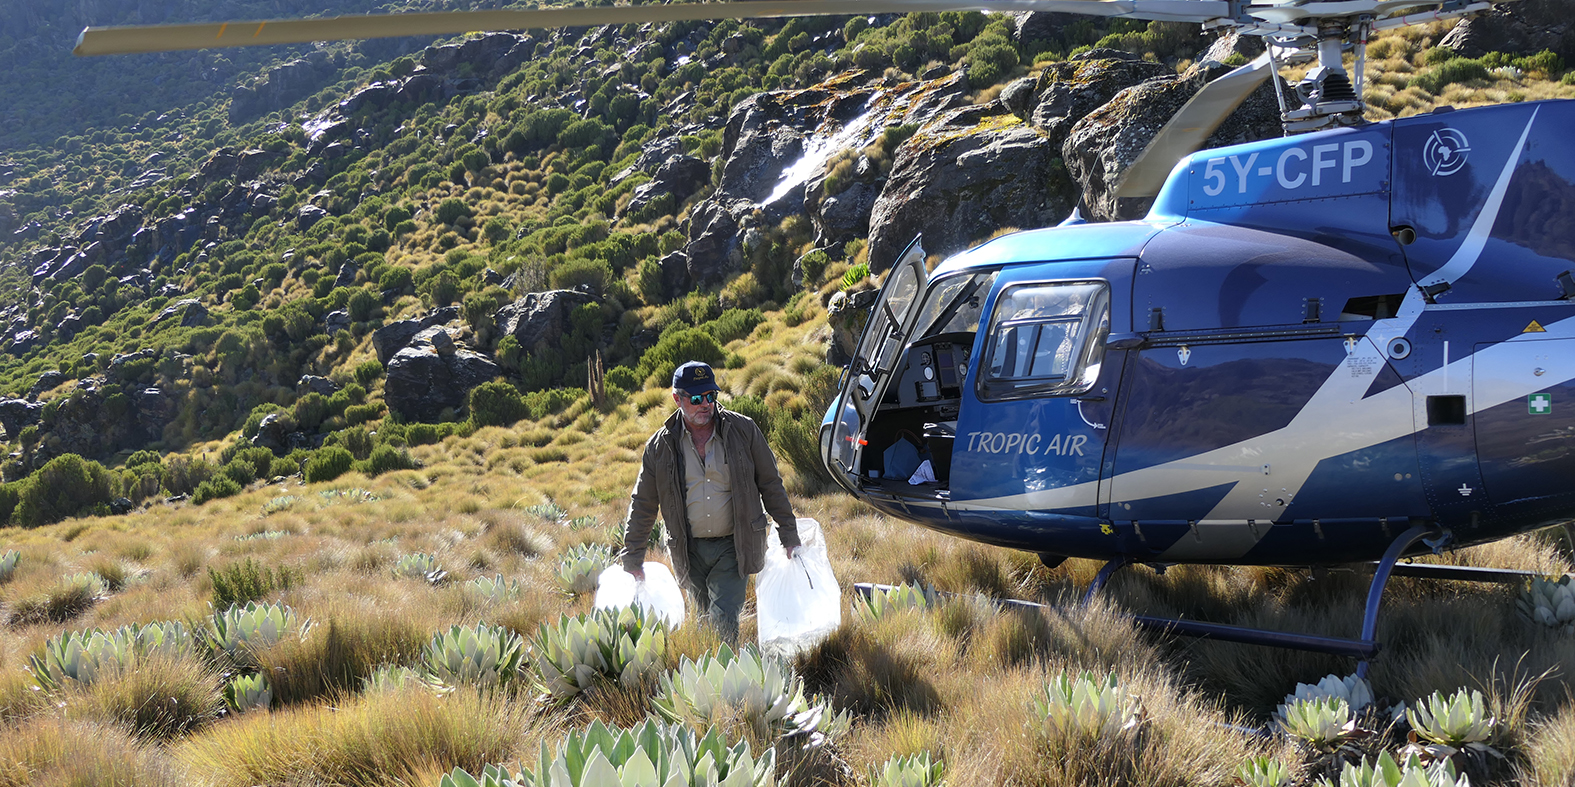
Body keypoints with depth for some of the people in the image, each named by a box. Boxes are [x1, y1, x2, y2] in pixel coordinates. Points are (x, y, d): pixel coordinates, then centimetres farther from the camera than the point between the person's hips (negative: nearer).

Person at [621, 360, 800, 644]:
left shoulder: (743, 430, -2)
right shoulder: (661, 445, 1)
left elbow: (770, 484, 4)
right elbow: (643, 504, 7)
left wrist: (789, 535, 4)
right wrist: (632, 559, 6)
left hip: (733, 547, -2)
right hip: (689, 551, 2)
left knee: (724, 620, -14)